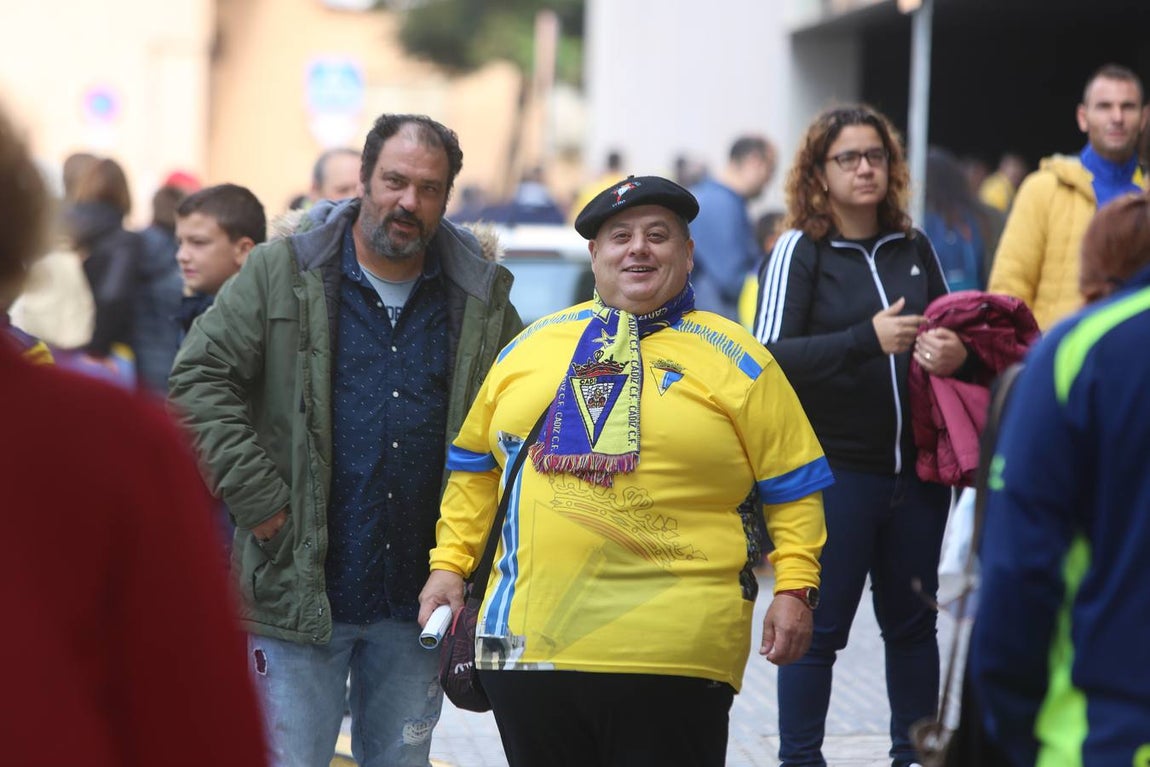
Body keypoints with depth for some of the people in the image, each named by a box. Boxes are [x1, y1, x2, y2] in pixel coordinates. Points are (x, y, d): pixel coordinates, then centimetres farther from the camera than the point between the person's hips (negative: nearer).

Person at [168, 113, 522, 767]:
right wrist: (254, 495, -10)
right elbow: (199, 377, -3)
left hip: (418, 602, 3)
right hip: (298, 590, -3)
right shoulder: (282, 274, 0)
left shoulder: (483, 298, 7)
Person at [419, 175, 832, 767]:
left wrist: (795, 590, -6)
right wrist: (450, 564, 12)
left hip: (671, 657, -4)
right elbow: (476, 468, 19)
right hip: (528, 643, 4)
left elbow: (793, 488, 3)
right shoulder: (531, 347, 13)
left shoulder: (735, 360, 3)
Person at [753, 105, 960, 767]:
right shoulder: (800, 251, -4)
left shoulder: (914, 248, 9)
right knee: (818, 625, 1)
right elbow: (771, 355, -14)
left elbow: (952, 333, 21)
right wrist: (867, 339, -23)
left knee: (913, 621, 13)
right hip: (834, 469, -5)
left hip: (915, 469, 5)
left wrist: (955, 352, -3)